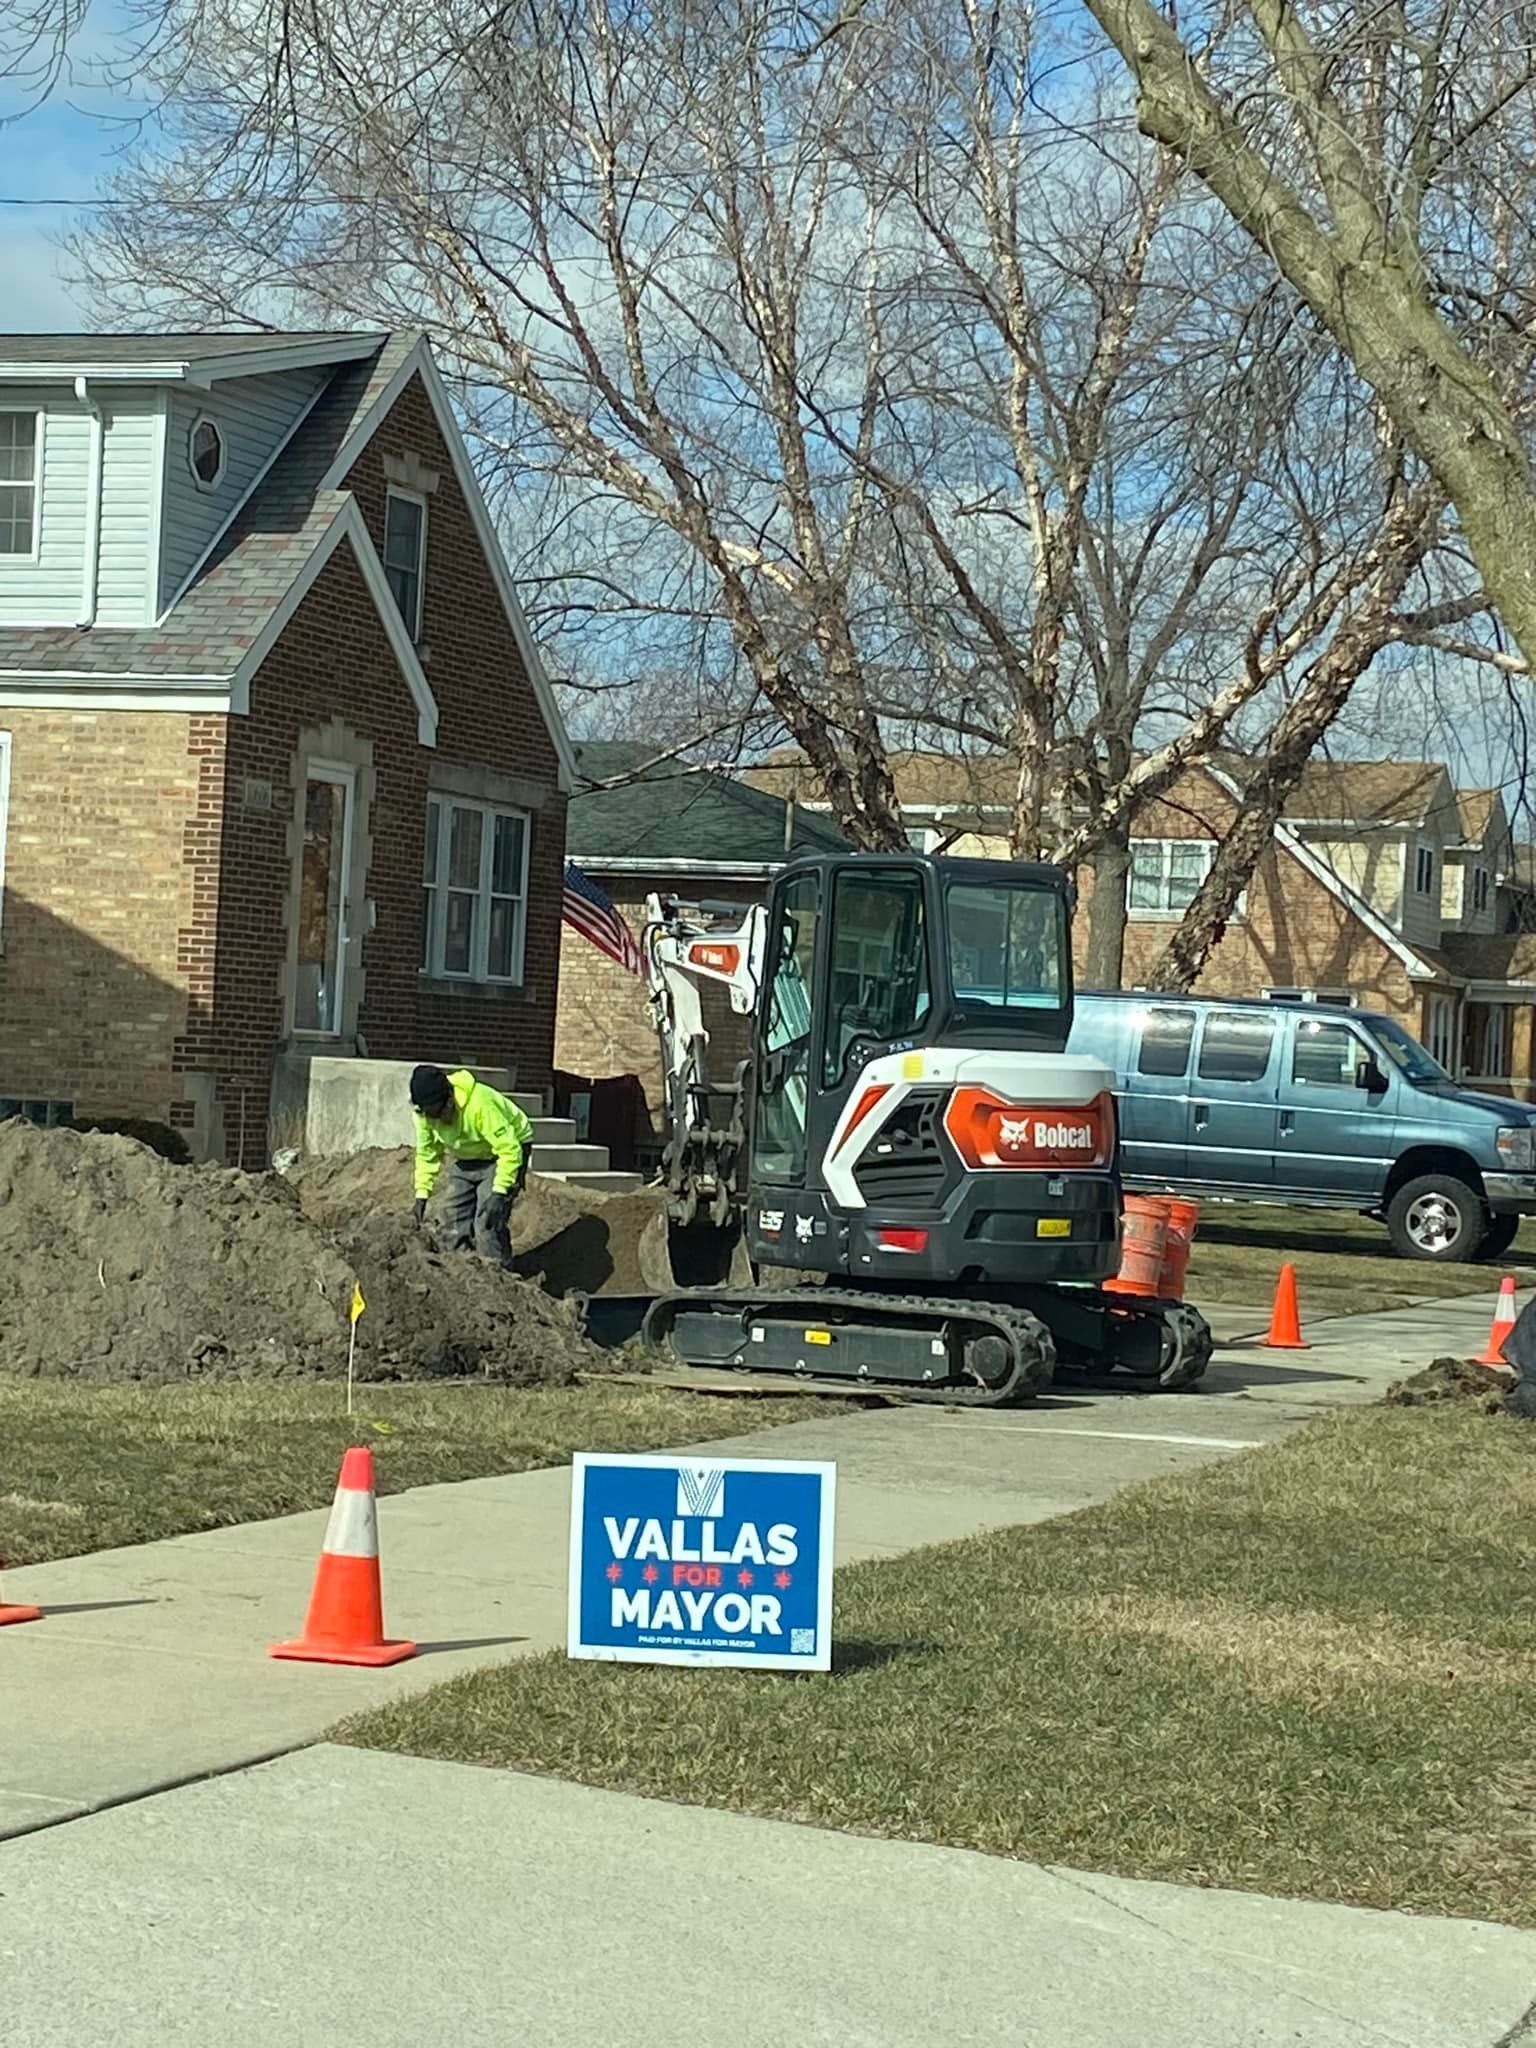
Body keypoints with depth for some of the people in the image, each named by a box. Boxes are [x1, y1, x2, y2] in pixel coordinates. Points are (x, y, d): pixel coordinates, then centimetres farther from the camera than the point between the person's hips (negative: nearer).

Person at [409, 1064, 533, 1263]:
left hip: (504, 1150, -6)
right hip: (465, 1159, 7)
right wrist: (421, 1196, -8)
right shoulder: (424, 1113, -17)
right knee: (457, 1225, 1)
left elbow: (509, 1150, -34)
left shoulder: (480, 1104, -37)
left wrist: (499, 1193, -39)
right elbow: (427, 1154, -2)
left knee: (488, 1224, -19)